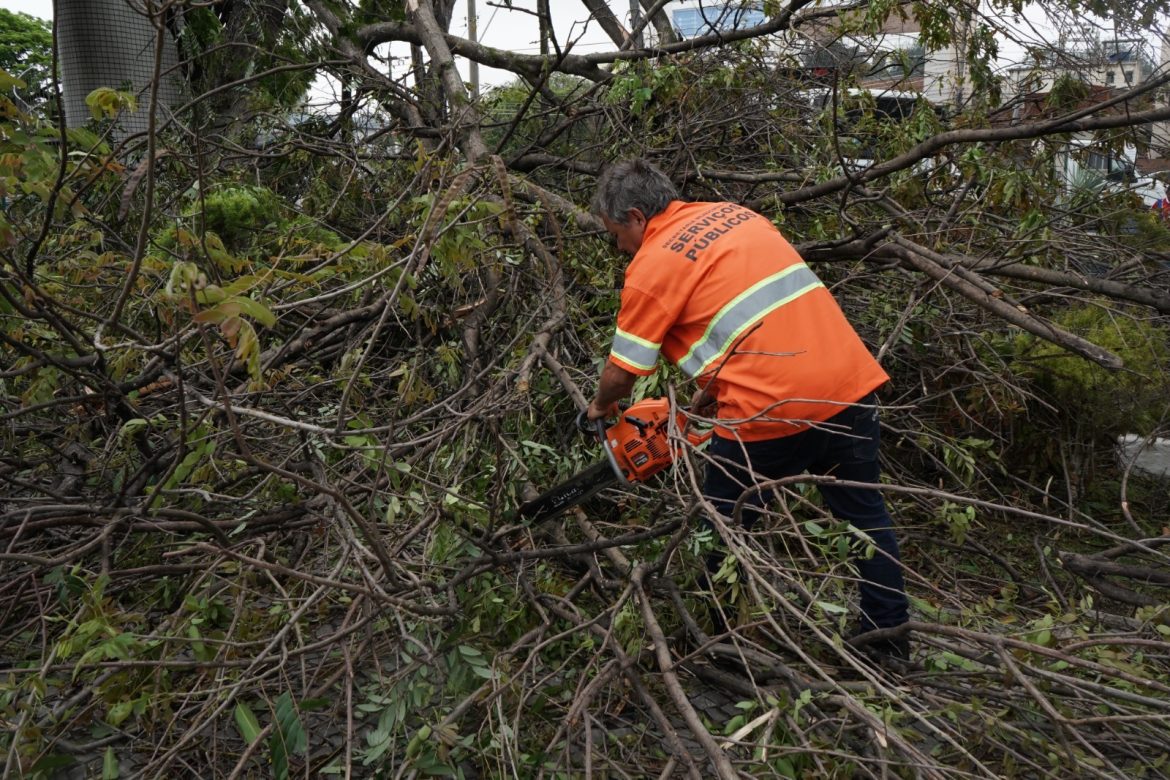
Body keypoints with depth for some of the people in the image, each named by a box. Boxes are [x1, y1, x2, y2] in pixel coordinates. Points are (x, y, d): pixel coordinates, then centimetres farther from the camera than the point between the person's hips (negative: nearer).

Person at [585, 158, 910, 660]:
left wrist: (601, 407, 23)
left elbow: (622, 373, 1)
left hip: (771, 409, -7)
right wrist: (714, 388, 25)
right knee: (863, 511, 22)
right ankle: (890, 634, 32)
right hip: (851, 381, 7)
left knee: (723, 530, 15)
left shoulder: (652, 266, -3)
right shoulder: (736, 216, 17)